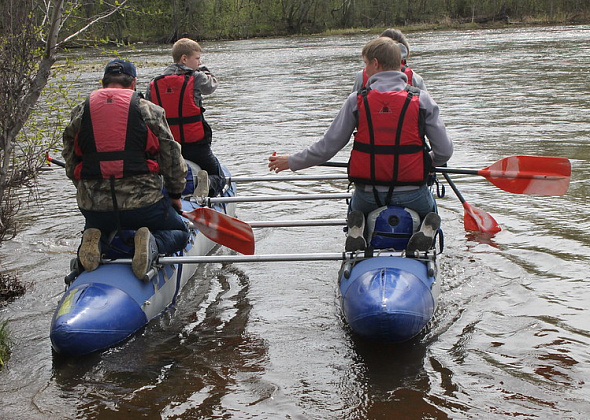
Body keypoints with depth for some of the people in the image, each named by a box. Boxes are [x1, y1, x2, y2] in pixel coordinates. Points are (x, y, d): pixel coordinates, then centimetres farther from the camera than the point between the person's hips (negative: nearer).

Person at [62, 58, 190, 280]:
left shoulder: (79, 112, 7)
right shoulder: (149, 110, -1)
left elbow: (71, 163, 12)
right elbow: (172, 158, 3)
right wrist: (175, 194, 18)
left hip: (94, 206, 3)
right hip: (143, 202, -3)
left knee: (96, 228, 37)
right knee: (179, 232, 23)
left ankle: (95, 242, 0)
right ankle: (153, 245, -12)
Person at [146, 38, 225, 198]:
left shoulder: (154, 84, 5)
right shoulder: (195, 78, -8)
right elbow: (212, 85, 14)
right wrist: (202, 69, 28)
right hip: (196, 145, -4)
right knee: (219, 177, 16)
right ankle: (208, 185, -19)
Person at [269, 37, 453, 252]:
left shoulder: (357, 100, -6)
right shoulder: (422, 99, -6)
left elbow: (327, 146, -3)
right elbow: (444, 152, -4)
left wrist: (292, 161, 13)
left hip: (368, 195, 1)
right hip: (412, 194, 0)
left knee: (355, 207, 36)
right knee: (430, 208, 34)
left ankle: (357, 230, 1)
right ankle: (427, 229, -1)